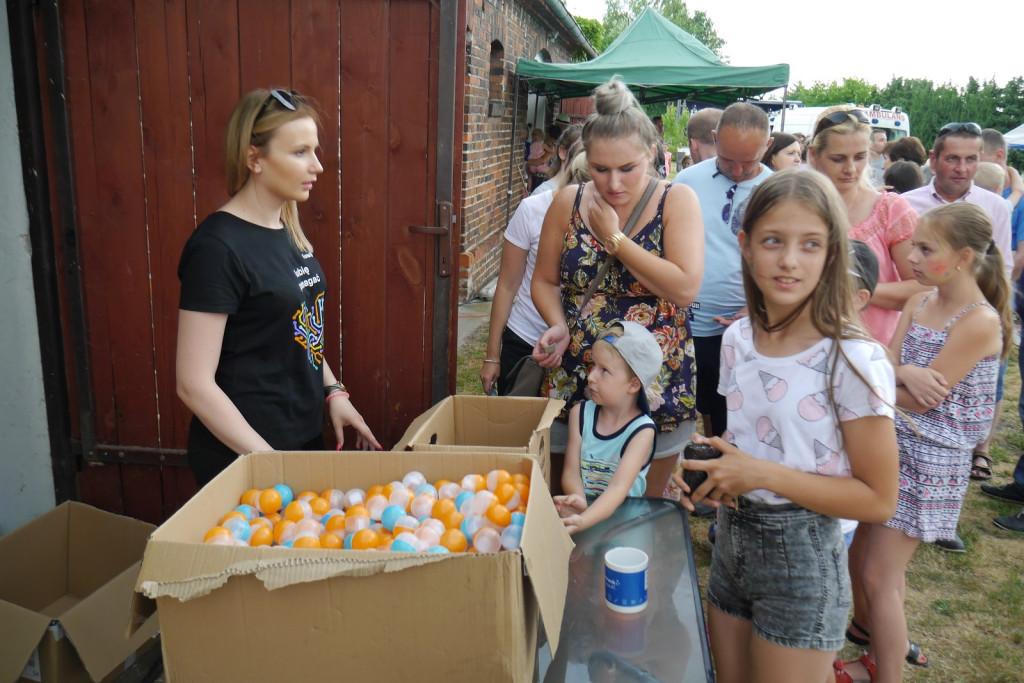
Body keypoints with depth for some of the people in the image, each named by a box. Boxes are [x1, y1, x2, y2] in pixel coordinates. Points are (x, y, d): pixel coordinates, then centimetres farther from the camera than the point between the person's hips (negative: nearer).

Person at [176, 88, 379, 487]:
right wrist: (269, 463, -20)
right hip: (243, 455, -8)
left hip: (306, 435, 8)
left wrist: (333, 393, 3)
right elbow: (194, 385, -21)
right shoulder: (218, 247, -20)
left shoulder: (289, 230, 5)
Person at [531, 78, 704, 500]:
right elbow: (544, 281, 9)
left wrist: (614, 236, -17)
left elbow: (685, 288, -20)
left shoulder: (676, 201, -7)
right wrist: (557, 326, -11)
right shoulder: (568, 203, 0)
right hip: (573, 382, 2)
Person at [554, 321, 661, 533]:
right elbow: (571, 470, -3)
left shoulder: (642, 431, -11)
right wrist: (577, 499, -26)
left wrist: (584, 520, -38)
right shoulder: (580, 413, 2)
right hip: (582, 509, 4)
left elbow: (619, 486, -21)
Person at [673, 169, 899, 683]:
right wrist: (708, 463, -6)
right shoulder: (737, 340, 1)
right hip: (731, 541, 6)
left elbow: (878, 500, -15)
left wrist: (763, 474, -23)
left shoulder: (854, 360, -18)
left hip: (801, 558, -6)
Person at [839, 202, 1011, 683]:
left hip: (930, 458, -7)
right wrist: (904, 373, -22)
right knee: (883, 563, 16)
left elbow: (922, 400, -19)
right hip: (893, 443, 7)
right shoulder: (920, 301, 5)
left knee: (879, 576, -3)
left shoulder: (980, 322, -17)